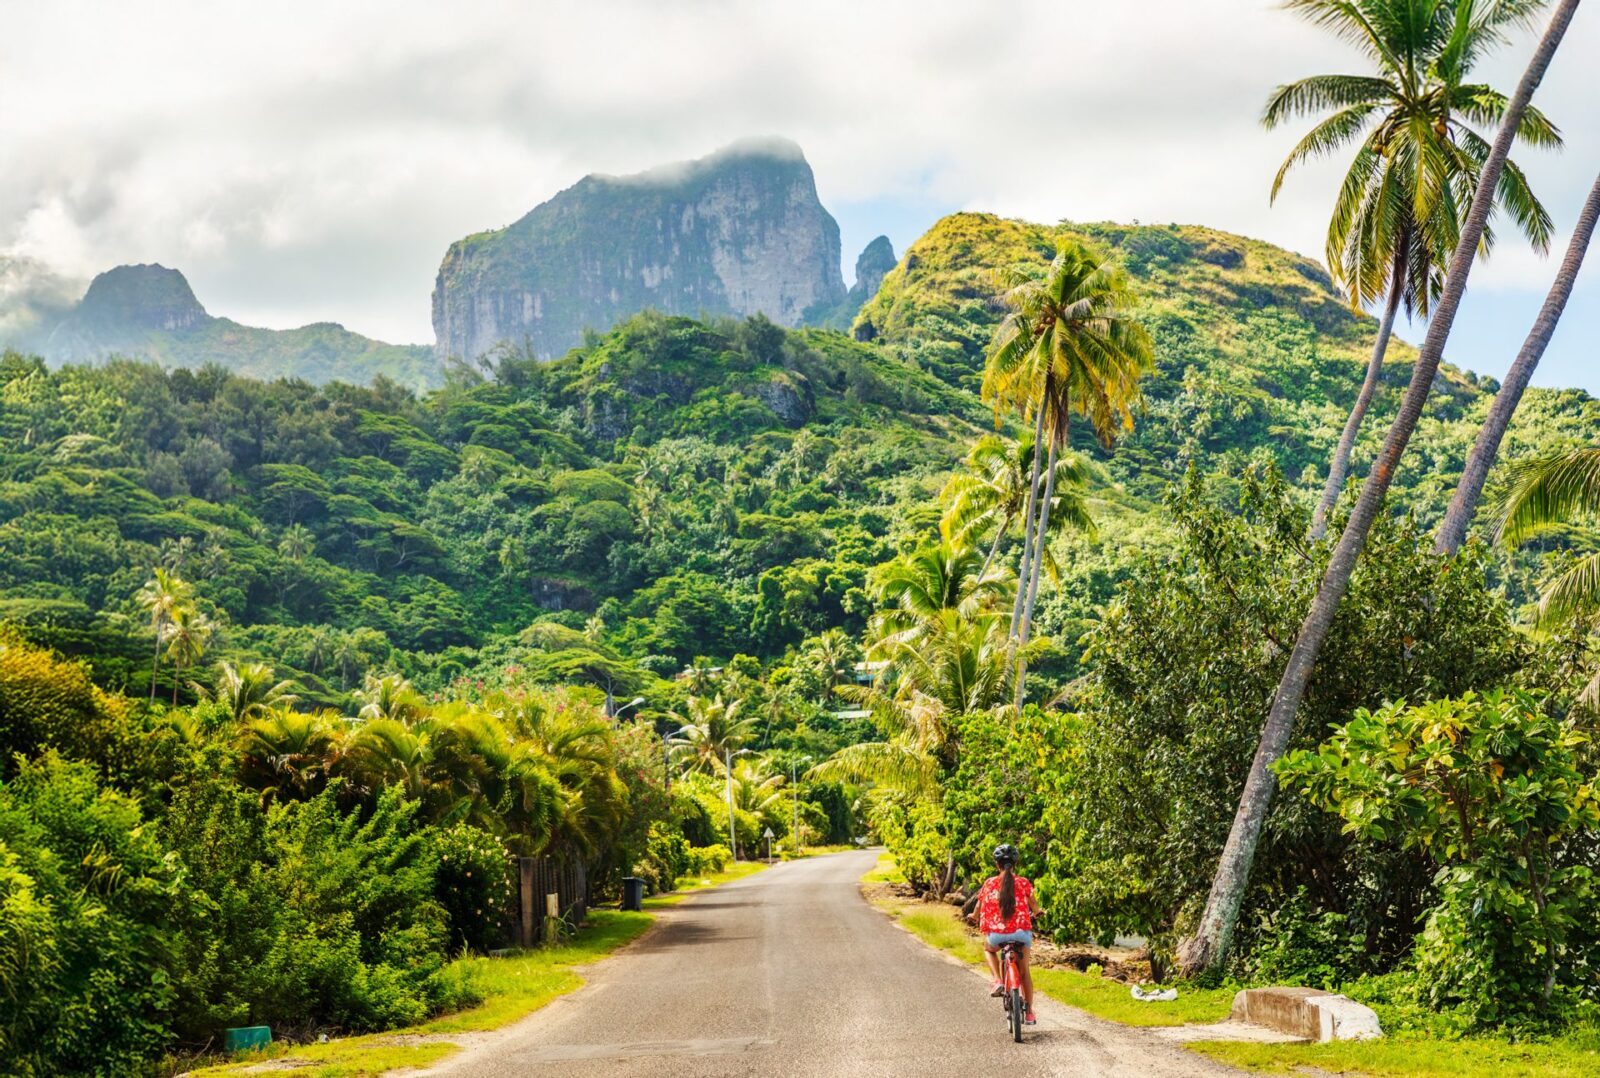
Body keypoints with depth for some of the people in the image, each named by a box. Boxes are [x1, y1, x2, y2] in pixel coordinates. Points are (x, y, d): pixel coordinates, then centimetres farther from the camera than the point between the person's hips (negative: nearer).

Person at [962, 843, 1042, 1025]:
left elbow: (978, 910, 11)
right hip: (1022, 932, 0)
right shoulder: (1023, 882, 2)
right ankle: (1029, 1012, 21)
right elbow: (1035, 907, 10)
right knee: (1024, 970, 21)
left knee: (988, 949, 34)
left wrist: (974, 916, 34)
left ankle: (997, 981, 11)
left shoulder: (989, 883, 3)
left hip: (996, 933, 0)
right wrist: (1035, 913, 34)